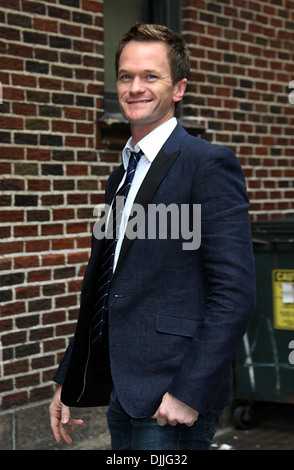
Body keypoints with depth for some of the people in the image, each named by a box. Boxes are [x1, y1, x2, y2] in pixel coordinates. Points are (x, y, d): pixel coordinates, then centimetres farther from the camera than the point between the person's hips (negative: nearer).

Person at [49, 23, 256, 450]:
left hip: (172, 399, -8)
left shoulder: (210, 164, -10)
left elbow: (235, 294, -16)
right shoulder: (122, 174, 16)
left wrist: (189, 391, -19)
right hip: (122, 394, 8)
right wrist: (69, 381, 17)